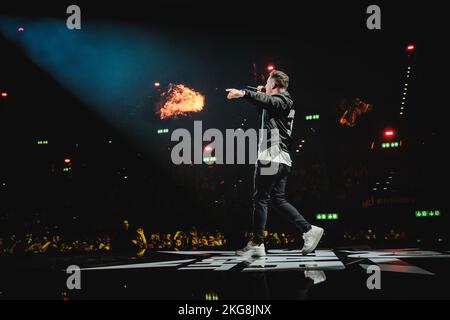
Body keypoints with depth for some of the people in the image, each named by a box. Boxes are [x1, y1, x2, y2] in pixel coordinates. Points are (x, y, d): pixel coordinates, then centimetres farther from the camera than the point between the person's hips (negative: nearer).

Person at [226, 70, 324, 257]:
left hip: (271, 157, -10)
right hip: (282, 159, 10)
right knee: (278, 199, 12)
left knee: (260, 199, -7)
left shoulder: (281, 100, -6)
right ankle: (308, 230, 6)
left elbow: (267, 101, -30)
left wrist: (243, 93, -45)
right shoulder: (283, 103, 24)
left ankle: (257, 244, -5)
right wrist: (261, 93, 30)